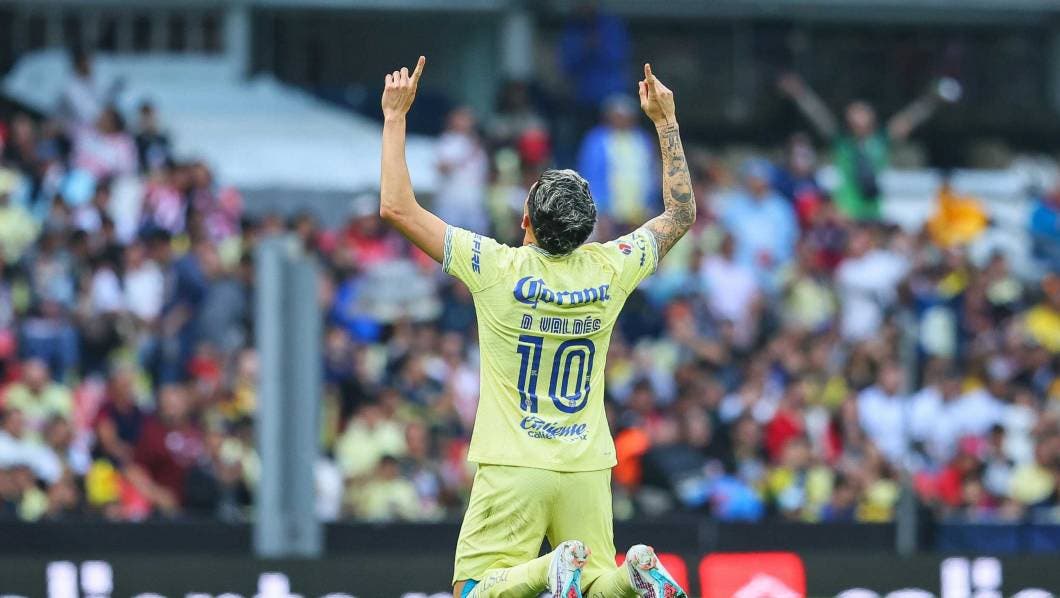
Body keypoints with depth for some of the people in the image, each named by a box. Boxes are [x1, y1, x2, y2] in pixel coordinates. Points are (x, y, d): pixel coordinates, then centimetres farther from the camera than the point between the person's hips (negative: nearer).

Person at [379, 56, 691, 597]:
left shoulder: (498, 269, -12)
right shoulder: (609, 270, -1)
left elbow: (397, 208, -9)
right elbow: (680, 215, 17)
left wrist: (395, 117, -1)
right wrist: (666, 123, 22)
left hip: (513, 471, -4)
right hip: (586, 469, 4)